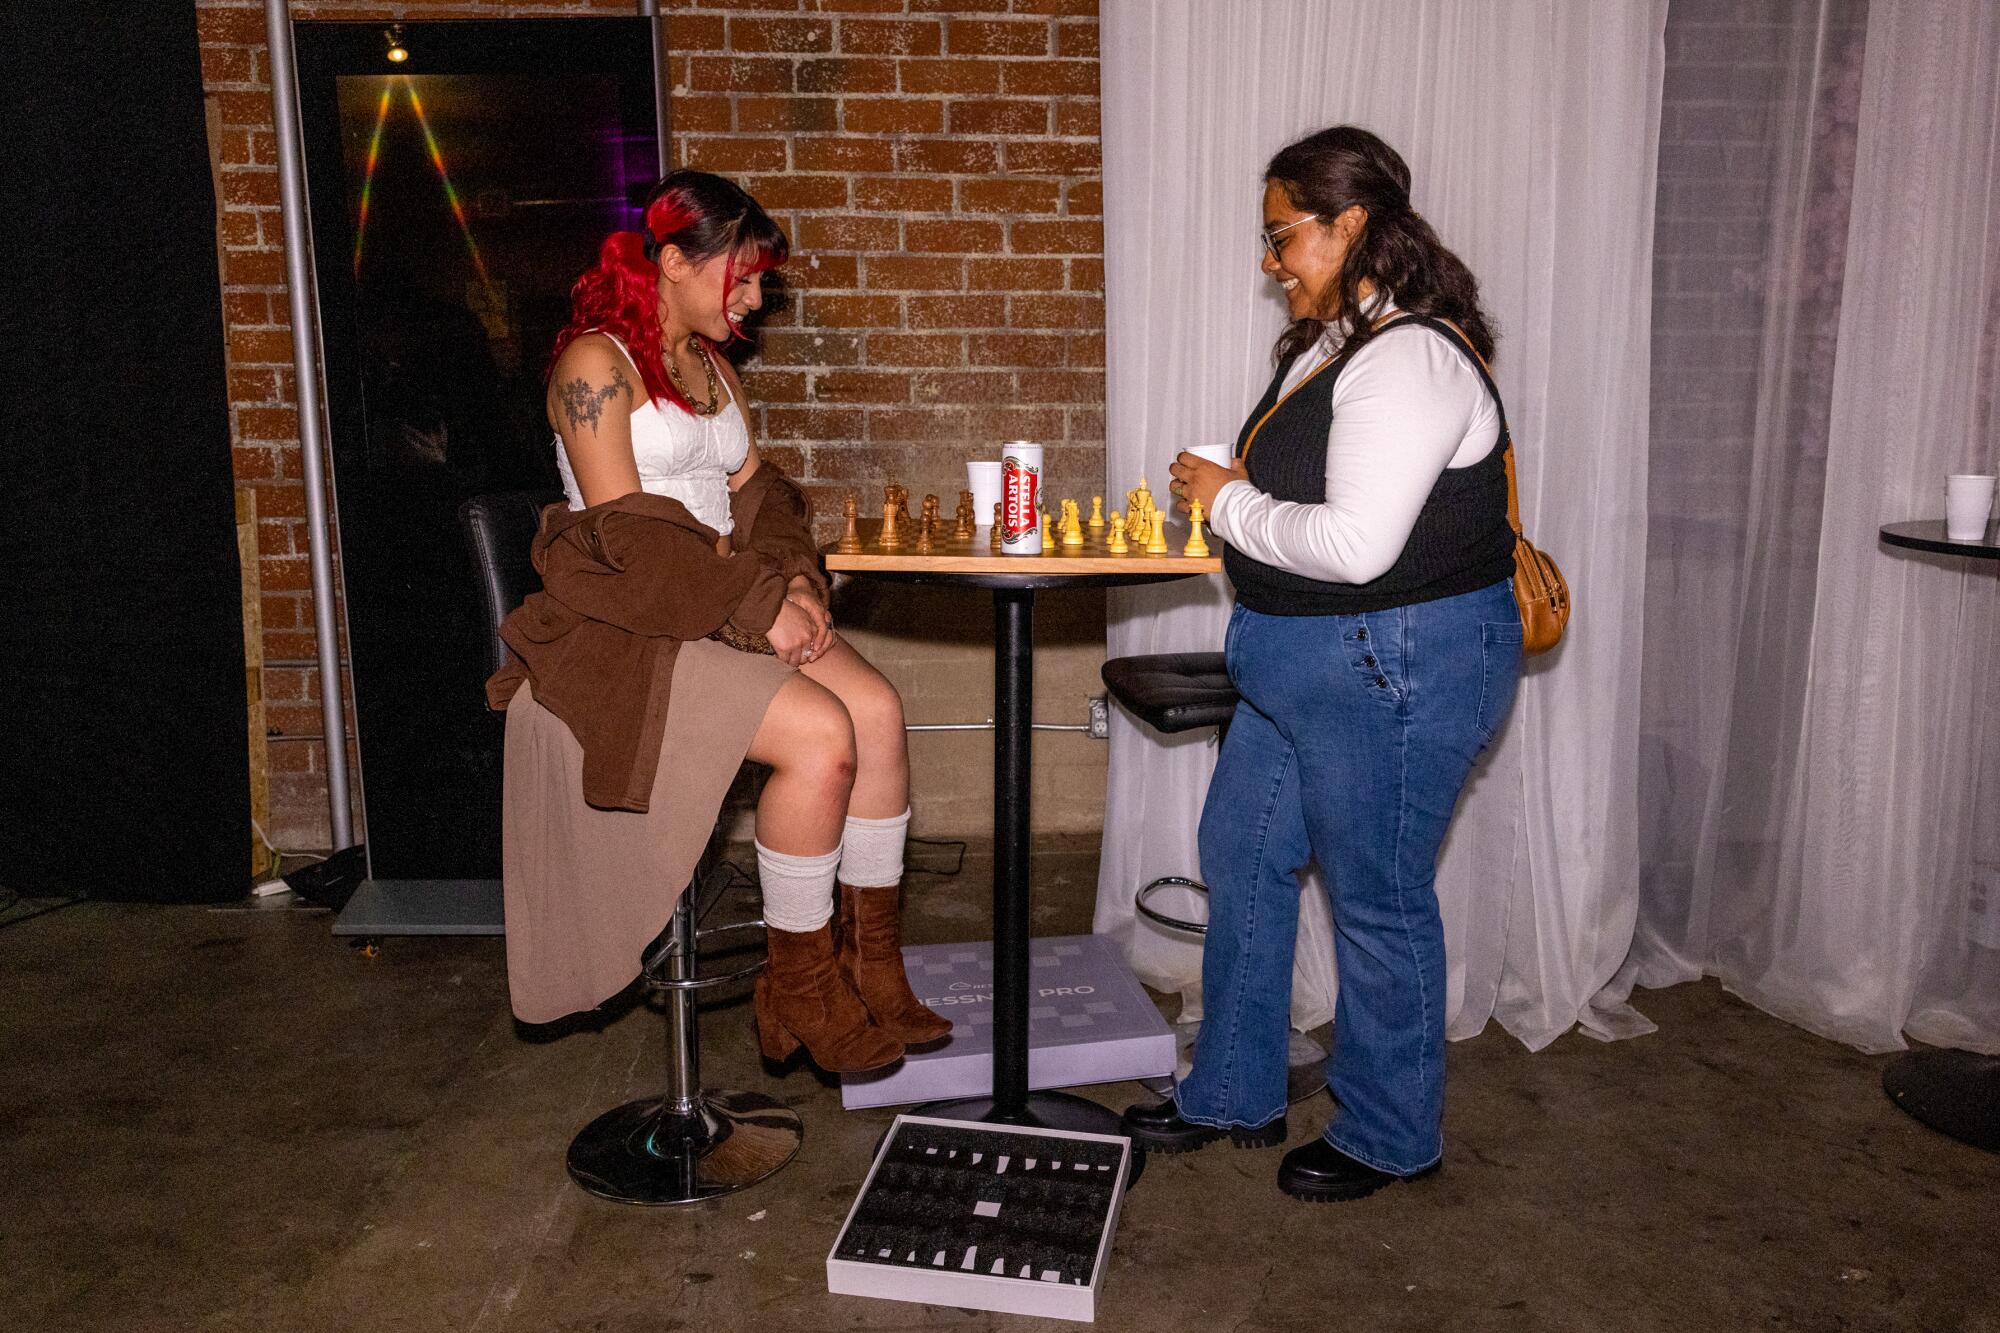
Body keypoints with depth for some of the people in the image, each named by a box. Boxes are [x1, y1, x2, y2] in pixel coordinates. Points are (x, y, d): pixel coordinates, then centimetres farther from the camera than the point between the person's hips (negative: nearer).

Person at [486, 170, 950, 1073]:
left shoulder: (711, 365, 17)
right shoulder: (595, 363, -9)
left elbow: (754, 489, 15)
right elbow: (623, 530, -17)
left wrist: (793, 581, -5)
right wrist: (758, 605, -19)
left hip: (733, 611, 7)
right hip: (627, 624, -7)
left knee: (878, 707, -16)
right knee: (821, 734, -26)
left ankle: (873, 972, -7)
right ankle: (800, 990, -8)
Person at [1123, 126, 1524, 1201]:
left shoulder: (1410, 360, -21)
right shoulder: (1332, 343, 11)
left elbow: (1357, 543, -29)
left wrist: (1229, 500, -17)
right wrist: (1229, 494, 6)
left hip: (1398, 671, -11)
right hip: (1301, 663, 11)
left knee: (1377, 902, 5)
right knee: (1241, 860, 16)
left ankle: (1389, 1136, 27)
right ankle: (1235, 1095, 34)